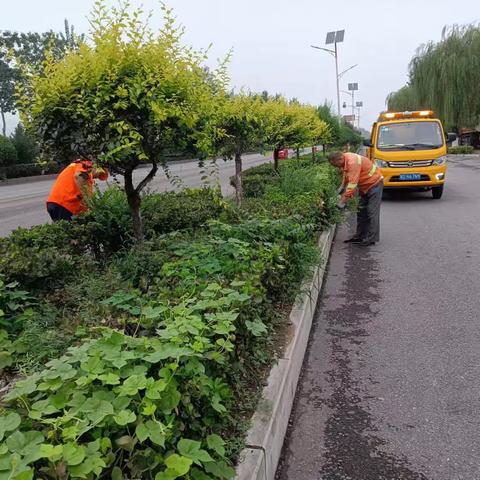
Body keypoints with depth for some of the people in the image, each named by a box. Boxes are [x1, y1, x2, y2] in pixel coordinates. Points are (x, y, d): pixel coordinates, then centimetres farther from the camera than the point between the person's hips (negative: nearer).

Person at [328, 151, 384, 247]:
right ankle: (359, 236, 19)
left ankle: (371, 239, -5)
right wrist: (342, 186, 1)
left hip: (374, 184, -10)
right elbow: (346, 174, 15)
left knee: (372, 212, -9)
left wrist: (342, 202, -33)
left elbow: (352, 184, -35)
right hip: (365, 186, 10)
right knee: (361, 211, 12)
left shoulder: (353, 162, -32)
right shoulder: (345, 160, -3)